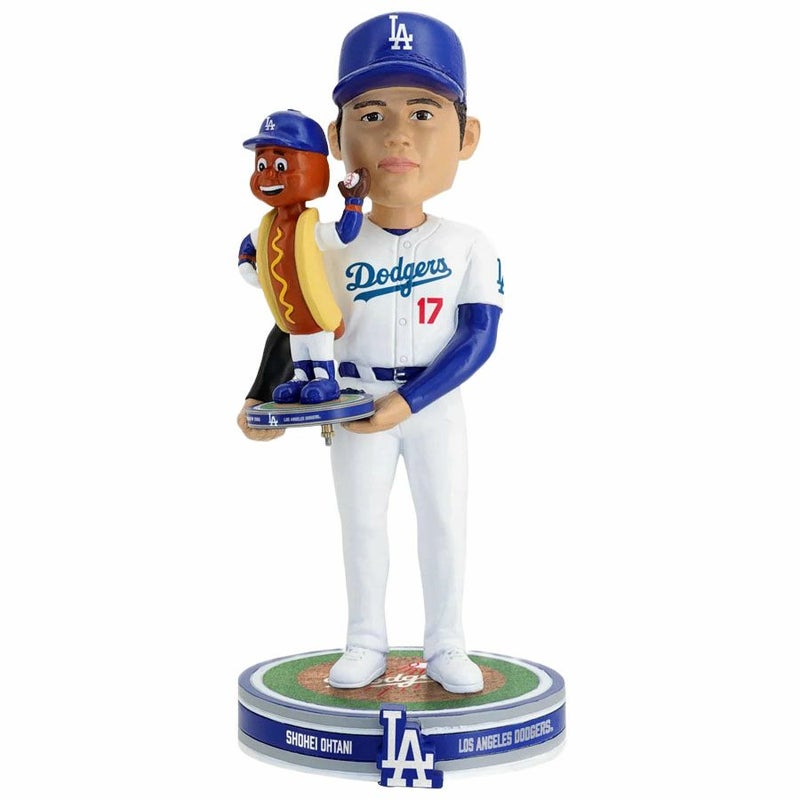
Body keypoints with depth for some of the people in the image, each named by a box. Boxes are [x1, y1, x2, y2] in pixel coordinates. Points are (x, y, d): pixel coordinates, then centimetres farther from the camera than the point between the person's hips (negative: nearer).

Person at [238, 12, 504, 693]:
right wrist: (263, 399, -15)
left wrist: (407, 401, -25)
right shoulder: (333, 250, -7)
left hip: (436, 403, -1)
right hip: (356, 403, 1)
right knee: (361, 521, 10)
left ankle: (445, 645, 22)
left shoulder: (470, 247, -9)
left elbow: (478, 339, -15)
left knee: (444, 520, 7)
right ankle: (366, 644, 25)